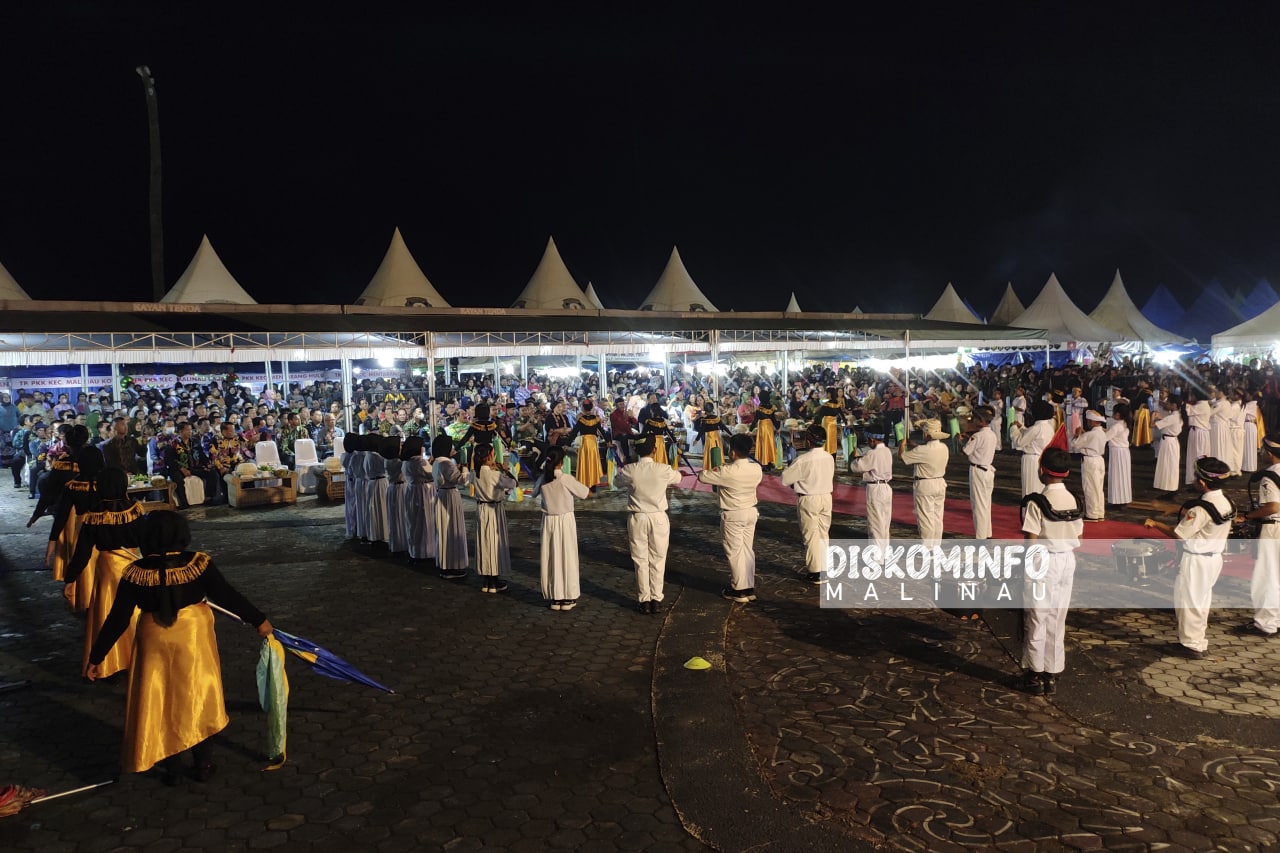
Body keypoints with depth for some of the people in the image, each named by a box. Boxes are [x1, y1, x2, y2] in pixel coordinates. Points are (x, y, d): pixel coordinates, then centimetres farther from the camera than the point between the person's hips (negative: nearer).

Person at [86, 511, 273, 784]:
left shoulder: (136, 573, -11)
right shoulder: (197, 564, -14)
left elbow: (118, 619, -7)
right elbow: (228, 596, -10)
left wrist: (96, 656, 3)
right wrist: (258, 620, 1)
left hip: (154, 643, 1)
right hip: (193, 639, 0)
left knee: (159, 705, 16)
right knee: (197, 701, 16)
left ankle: (170, 768, 26)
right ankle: (203, 765, 25)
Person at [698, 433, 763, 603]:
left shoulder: (728, 471, -22)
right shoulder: (757, 469, -4)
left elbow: (702, 477, -14)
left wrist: (704, 471, 12)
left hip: (733, 516, -6)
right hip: (751, 512, 6)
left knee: (735, 552, 4)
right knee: (748, 550, 14)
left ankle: (739, 590, 11)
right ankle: (750, 588, 21)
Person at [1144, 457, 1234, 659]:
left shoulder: (1201, 509, -27)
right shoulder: (1225, 503, 0)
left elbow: (1178, 534, -21)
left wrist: (1155, 524, -10)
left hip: (1196, 561, -9)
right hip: (1214, 558, 9)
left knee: (1188, 601, 5)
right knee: (1202, 600, 21)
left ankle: (1193, 646, 14)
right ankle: (1198, 637, 34)